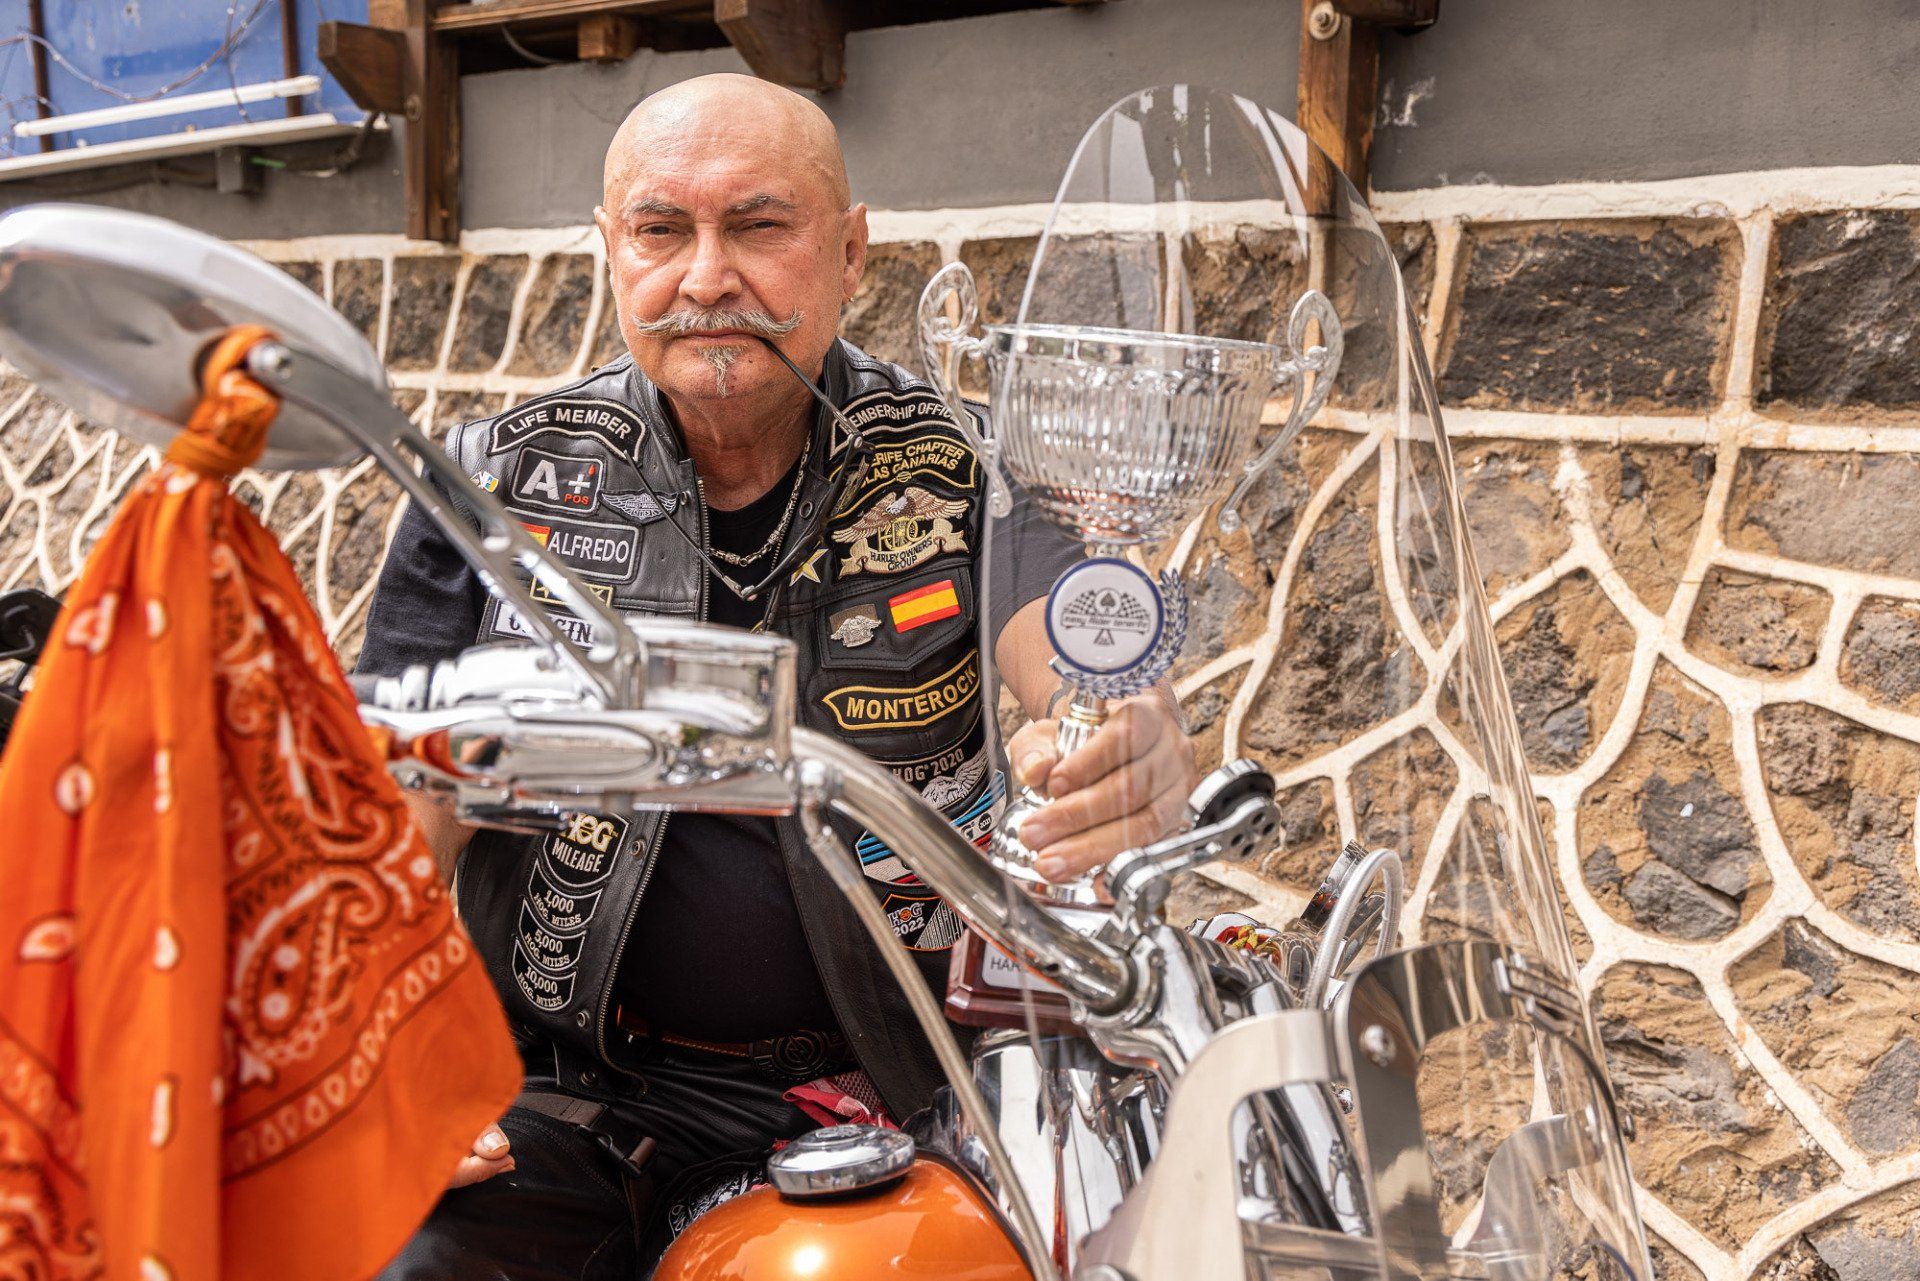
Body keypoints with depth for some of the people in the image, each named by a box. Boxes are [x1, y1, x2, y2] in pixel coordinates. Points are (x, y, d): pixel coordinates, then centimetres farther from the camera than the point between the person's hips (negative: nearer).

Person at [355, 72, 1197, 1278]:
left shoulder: (963, 471, -1)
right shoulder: (500, 478, 2)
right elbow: (391, 825, 2)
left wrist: (1134, 757, -43)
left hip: (906, 1090, 0)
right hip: (572, 1098, 1)